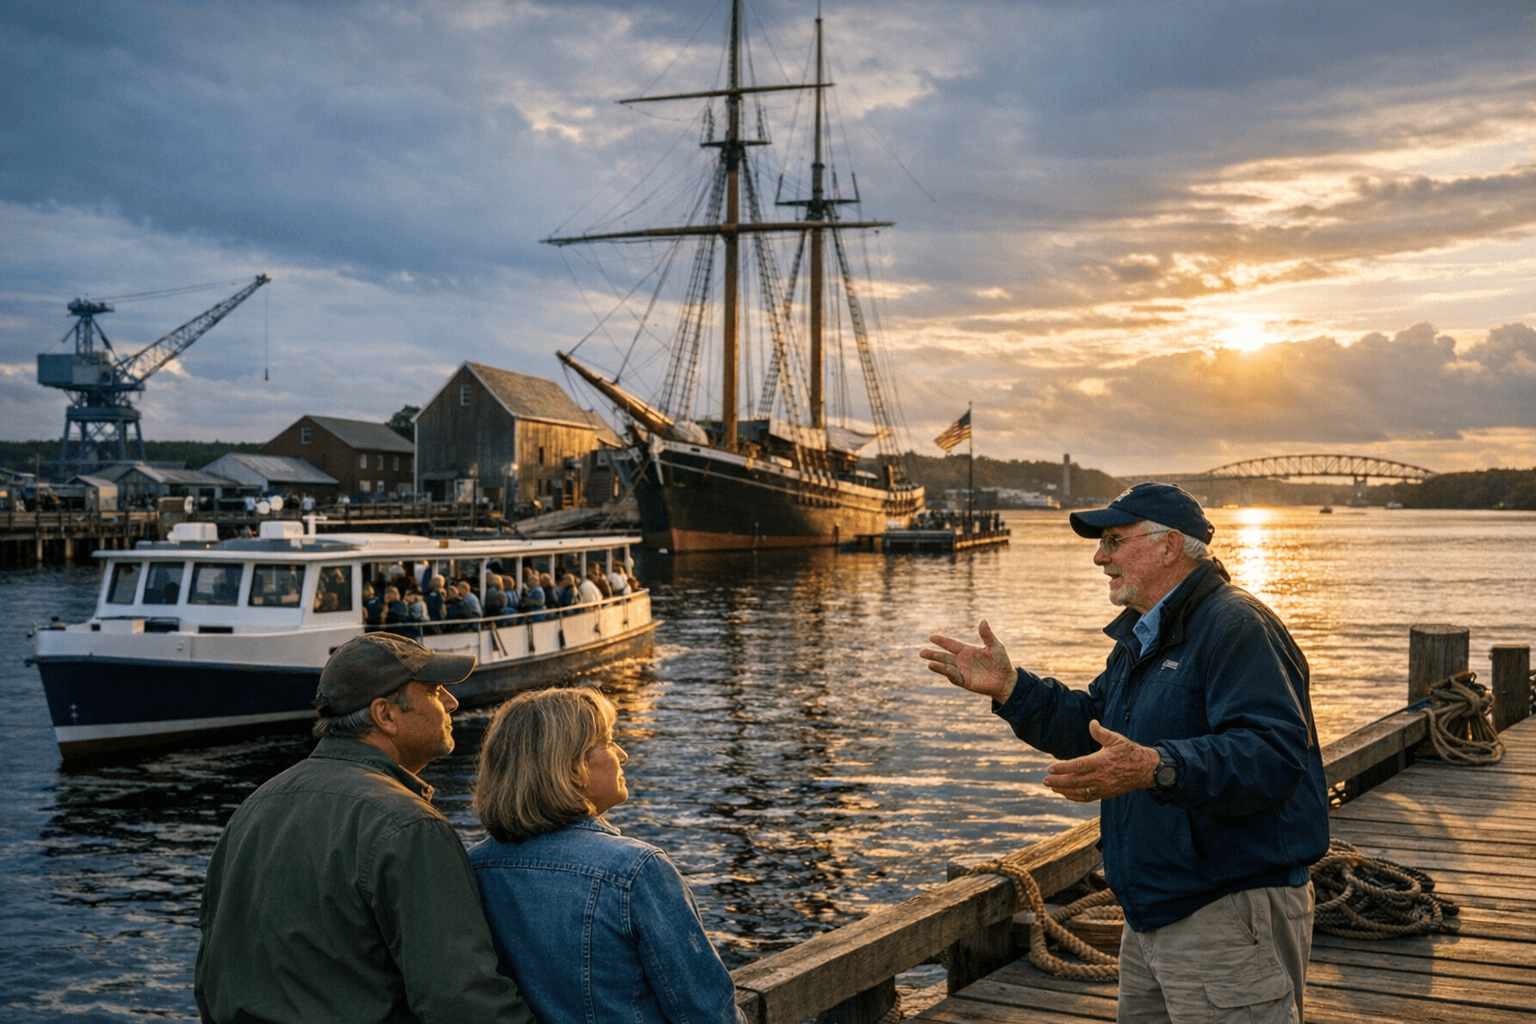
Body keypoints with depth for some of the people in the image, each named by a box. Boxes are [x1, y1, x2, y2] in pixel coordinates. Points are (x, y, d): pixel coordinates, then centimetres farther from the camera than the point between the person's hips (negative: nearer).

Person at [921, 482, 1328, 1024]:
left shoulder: (1238, 628, -18)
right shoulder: (1143, 638, 16)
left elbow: (1274, 756, -30)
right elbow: (1092, 730, 20)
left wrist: (1156, 769, -42)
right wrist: (1010, 689, 9)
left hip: (1230, 919, -10)